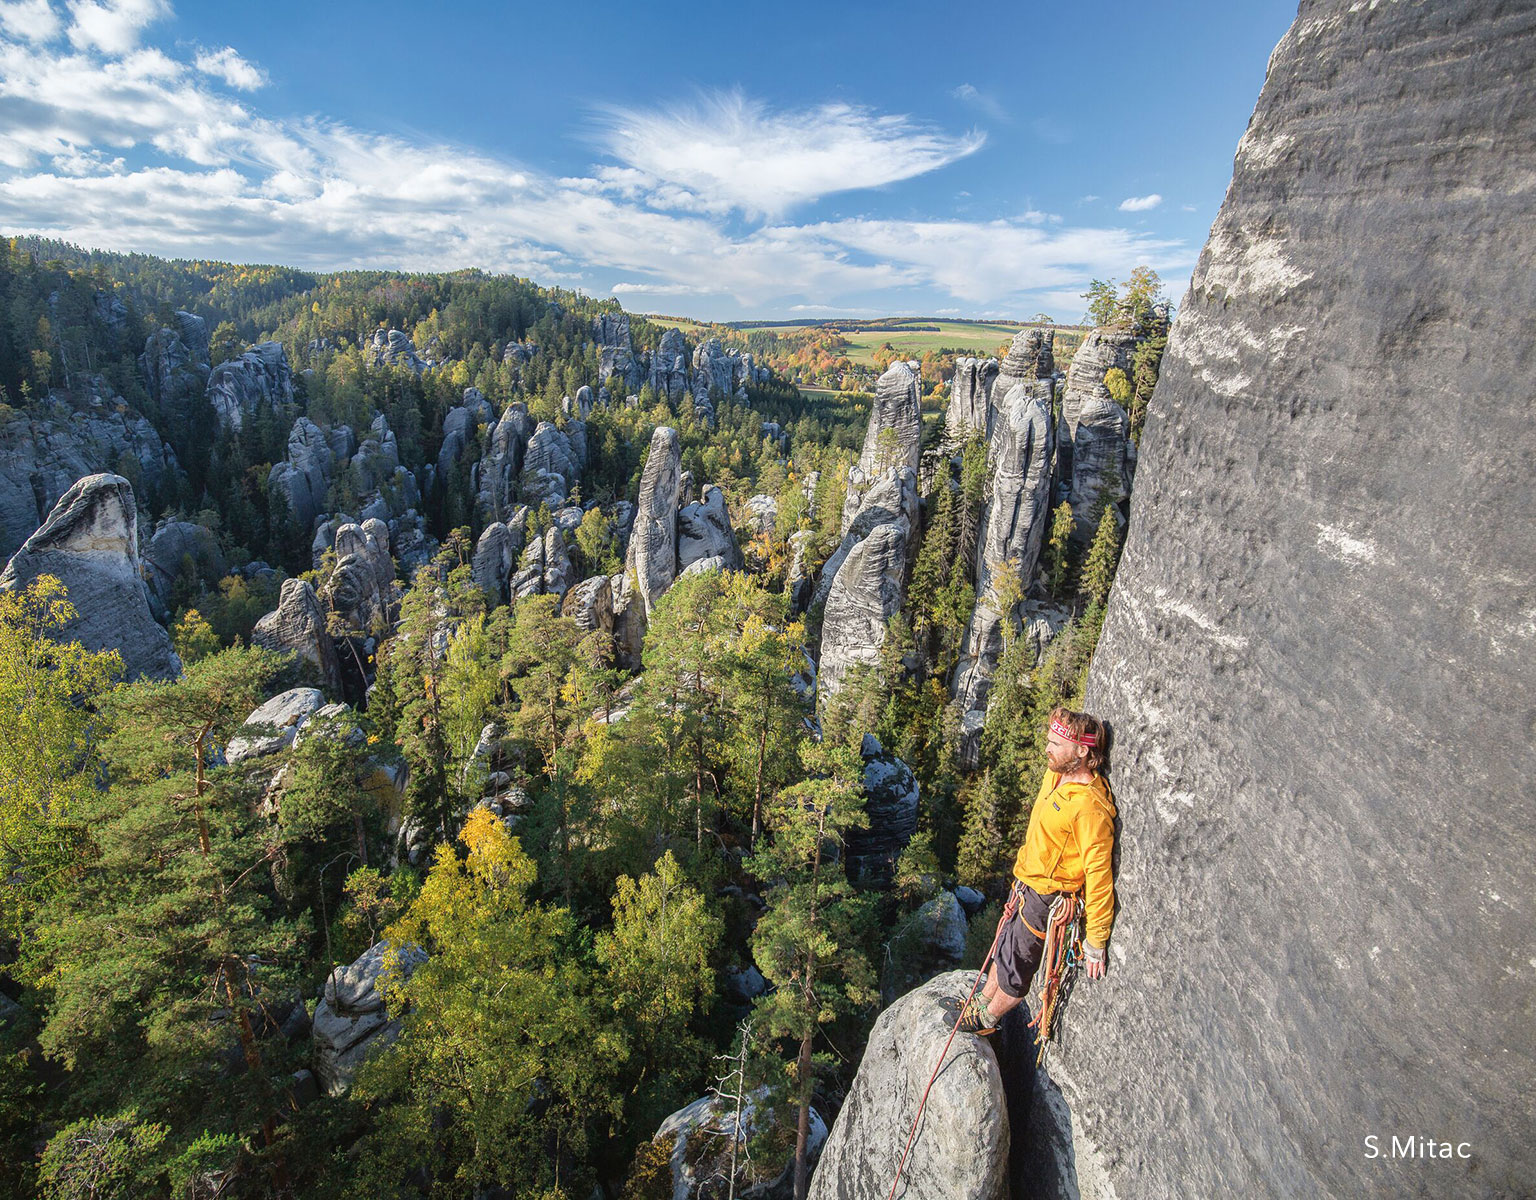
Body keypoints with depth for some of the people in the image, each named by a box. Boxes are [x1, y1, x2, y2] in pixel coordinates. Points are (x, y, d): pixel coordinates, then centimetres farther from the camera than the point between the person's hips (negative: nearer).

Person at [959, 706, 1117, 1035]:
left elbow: (1099, 876, -27)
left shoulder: (1090, 807, -32)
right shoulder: (1055, 775, -4)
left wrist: (1095, 941, -20)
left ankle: (986, 1019, 38)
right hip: (1026, 884, 8)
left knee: (1015, 968, 14)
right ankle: (982, 1002, 48)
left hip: (1045, 899, -8)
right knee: (1005, 950, 26)